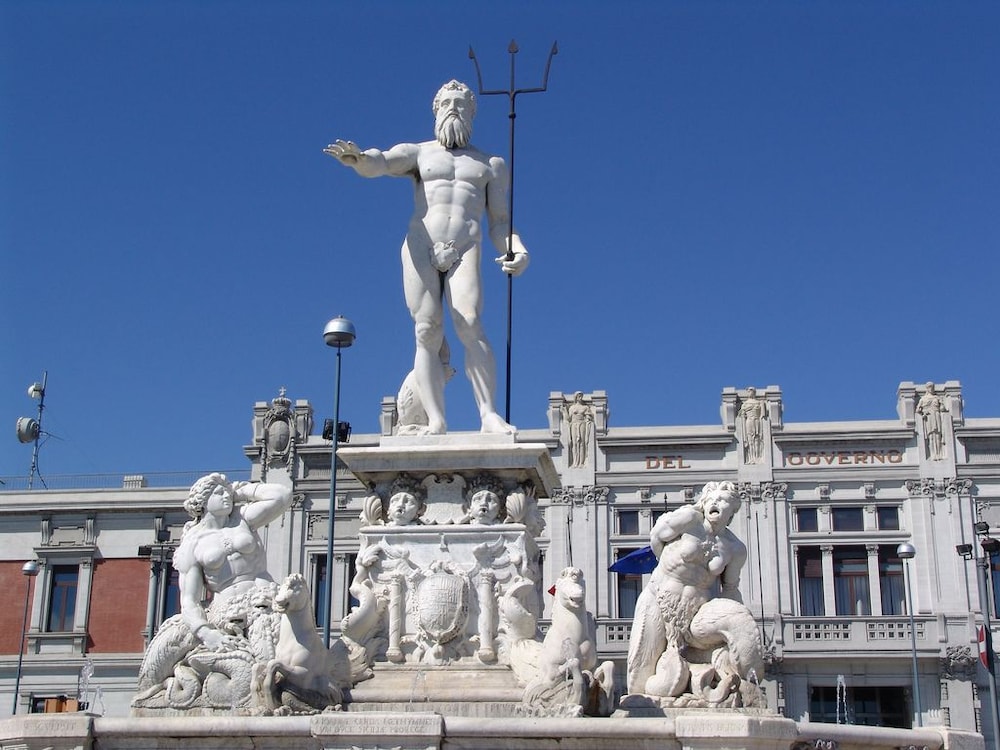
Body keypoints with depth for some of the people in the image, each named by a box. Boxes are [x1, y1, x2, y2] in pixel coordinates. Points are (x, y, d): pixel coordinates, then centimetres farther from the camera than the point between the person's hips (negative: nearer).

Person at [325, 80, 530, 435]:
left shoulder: (492, 164, 23)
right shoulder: (418, 152, 20)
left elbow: (500, 222, 17)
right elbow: (379, 163, -2)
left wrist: (517, 251, -6)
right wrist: (356, 157, -27)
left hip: (465, 252, 0)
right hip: (420, 248, 1)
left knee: (470, 325, -23)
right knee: (427, 333, -12)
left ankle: (489, 414, -27)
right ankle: (436, 420, -17)